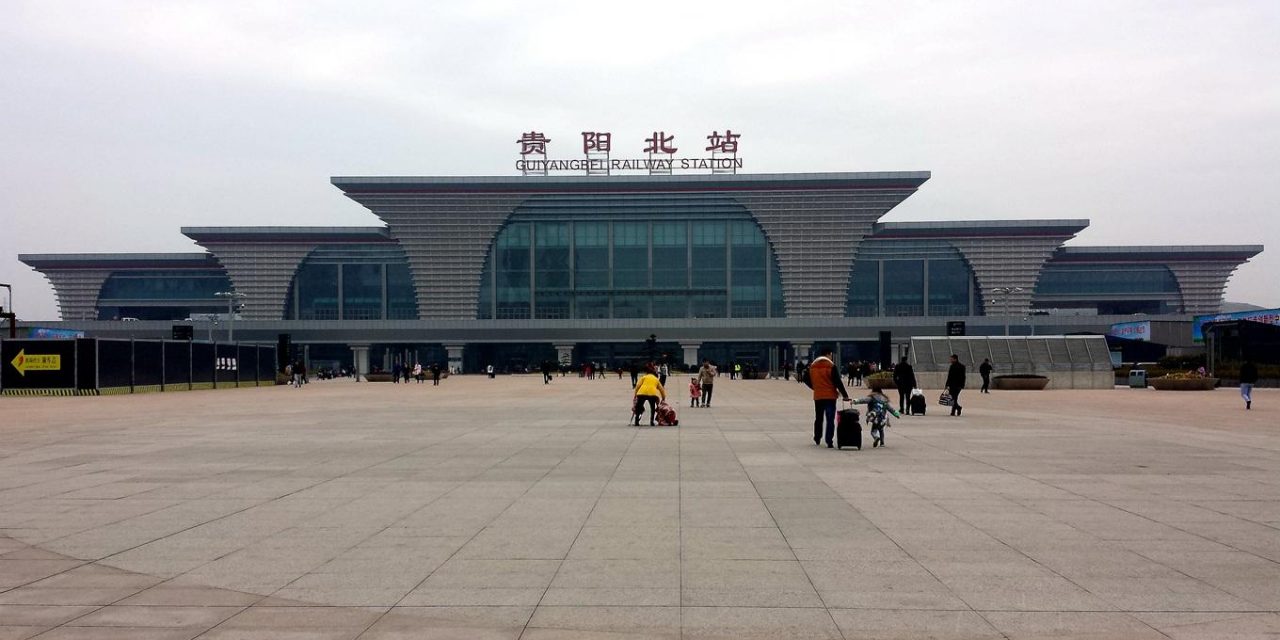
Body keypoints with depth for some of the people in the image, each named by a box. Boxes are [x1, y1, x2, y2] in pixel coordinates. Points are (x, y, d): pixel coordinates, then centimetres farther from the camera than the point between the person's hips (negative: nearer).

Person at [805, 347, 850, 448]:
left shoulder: (812, 366, 4)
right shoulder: (831, 366, -11)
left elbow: (806, 379, 11)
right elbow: (838, 382, -14)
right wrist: (845, 395, -9)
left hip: (817, 396, 5)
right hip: (830, 396, -5)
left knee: (818, 418, 19)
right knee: (830, 420, -3)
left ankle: (817, 440, 29)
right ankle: (829, 442, -9)